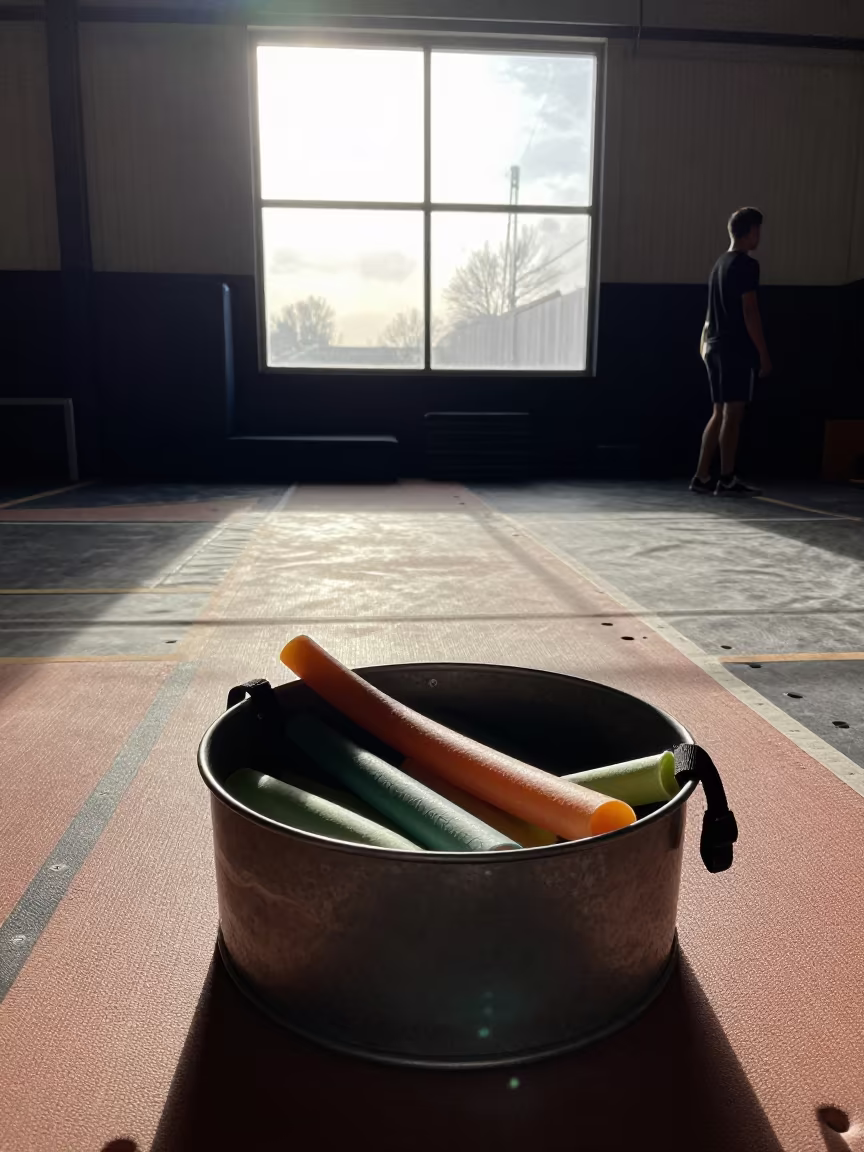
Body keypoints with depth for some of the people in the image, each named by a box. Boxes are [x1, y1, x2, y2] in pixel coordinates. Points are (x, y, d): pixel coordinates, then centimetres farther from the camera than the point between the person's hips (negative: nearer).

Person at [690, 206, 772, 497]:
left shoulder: (720, 263, 18)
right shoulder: (746, 265, -9)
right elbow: (749, 312, -14)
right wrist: (764, 353, -12)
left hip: (716, 347, 9)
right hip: (737, 348, -8)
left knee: (720, 414, 9)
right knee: (733, 414, -6)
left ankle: (701, 477, 8)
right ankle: (727, 480, -4)